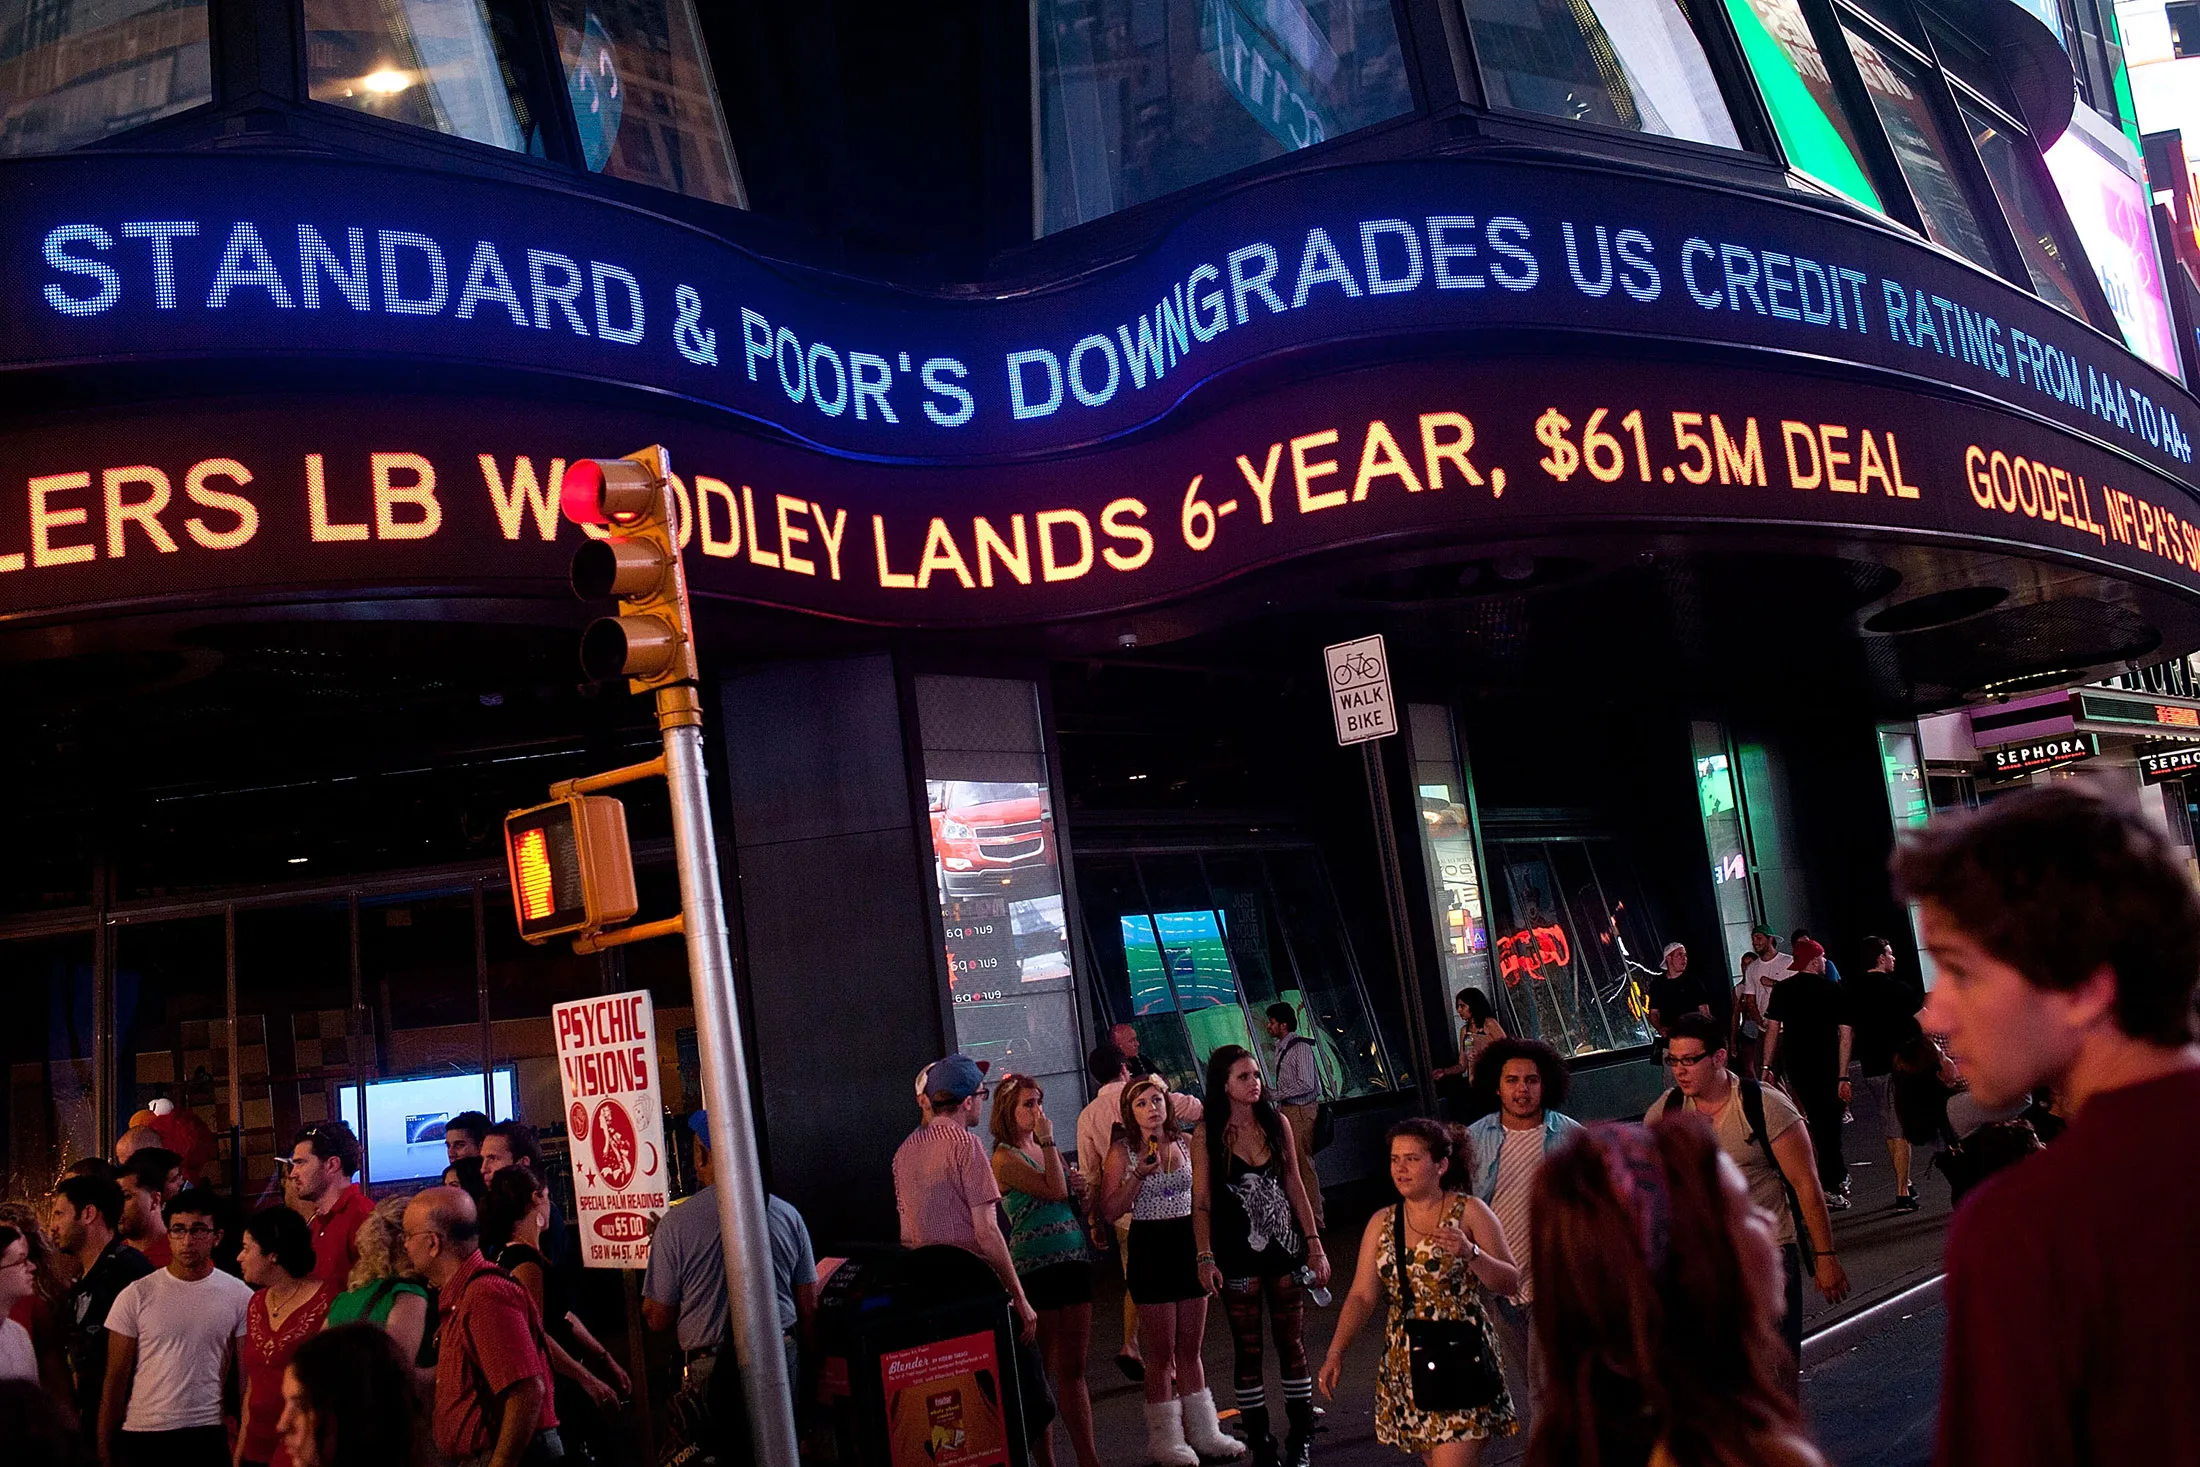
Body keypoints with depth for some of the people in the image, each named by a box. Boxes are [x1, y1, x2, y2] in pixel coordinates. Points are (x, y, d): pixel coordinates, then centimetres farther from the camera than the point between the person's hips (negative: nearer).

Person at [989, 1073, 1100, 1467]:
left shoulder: (1045, 1148, 13)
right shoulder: (1005, 1158, -10)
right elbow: (1053, 1190, -21)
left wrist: (1079, 1184, 3)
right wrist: (1047, 1141, -15)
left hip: (1073, 1259, 7)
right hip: (1036, 1267, -7)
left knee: (1074, 1367, 10)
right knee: (1040, 1370, 2)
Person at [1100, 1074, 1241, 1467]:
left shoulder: (1184, 1143, 6)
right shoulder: (1122, 1151, -6)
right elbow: (1110, 1210, -10)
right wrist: (1139, 1173, -20)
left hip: (1190, 1245, 4)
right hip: (1150, 1249, -4)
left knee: (1191, 1350, 13)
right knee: (1162, 1354, 1)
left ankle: (1202, 1432, 23)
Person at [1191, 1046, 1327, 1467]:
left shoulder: (1277, 1122, 2)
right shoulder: (1207, 1133, -6)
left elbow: (1294, 1185, 7)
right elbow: (1201, 1202, -5)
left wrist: (1314, 1243, 4)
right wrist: (1205, 1258, -12)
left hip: (1285, 1246, 2)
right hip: (1237, 1253, -2)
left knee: (1291, 1342, 8)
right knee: (1247, 1349, 4)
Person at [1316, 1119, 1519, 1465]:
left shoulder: (1469, 1212, -3)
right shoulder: (1381, 1223, 7)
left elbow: (1510, 1282, -3)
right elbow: (1362, 1296, 3)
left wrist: (1470, 1253, -21)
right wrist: (1335, 1354, -9)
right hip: (1406, 1366, 4)